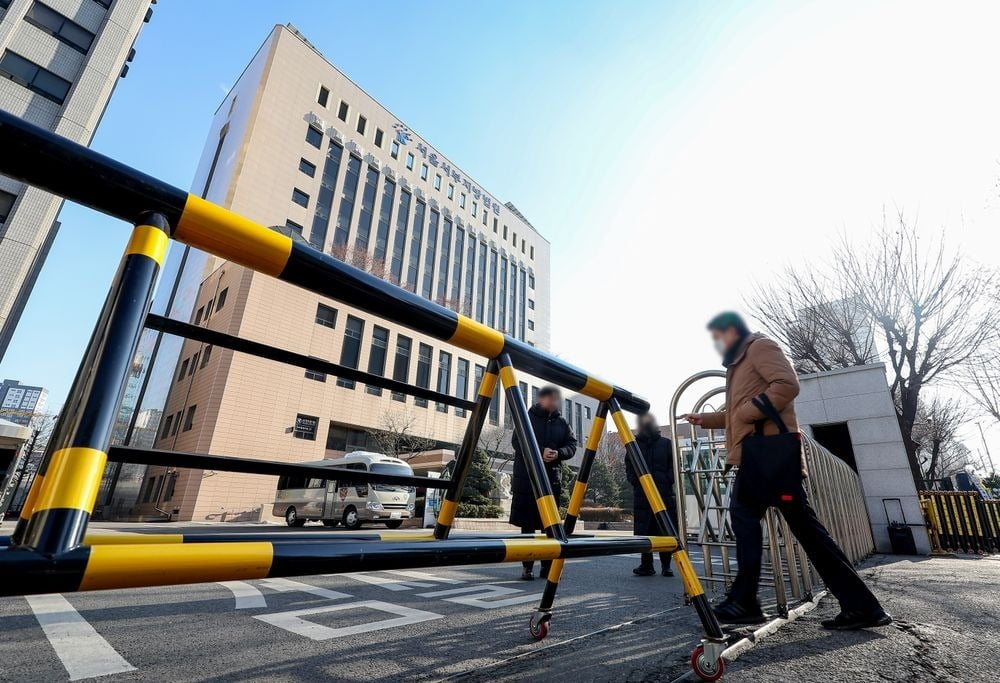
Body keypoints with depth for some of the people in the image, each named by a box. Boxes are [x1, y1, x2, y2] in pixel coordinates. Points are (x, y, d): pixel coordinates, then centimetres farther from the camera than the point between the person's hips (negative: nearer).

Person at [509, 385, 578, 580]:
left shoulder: (562, 423, 11)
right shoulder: (527, 418, 0)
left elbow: (571, 445, 8)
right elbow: (518, 442, -5)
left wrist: (559, 453, -13)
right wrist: (540, 452, -18)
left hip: (552, 478, 3)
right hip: (526, 478, -3)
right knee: (527, 524, 2)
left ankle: (548, 565, 18)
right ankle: (527, 567, 12)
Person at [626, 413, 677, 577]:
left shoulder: (665, 443, 8)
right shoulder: (634, 444, 9)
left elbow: (673, 466, 5)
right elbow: (629, 468, 9)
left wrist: (666, 482, -8)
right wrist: (636, 482, -5)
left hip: (664, 493, 0)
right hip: (641, 494, 1)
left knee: (665, 530, 2)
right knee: (643, 530, 1)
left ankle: (666, 565, 16)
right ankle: (646, 565, 12)